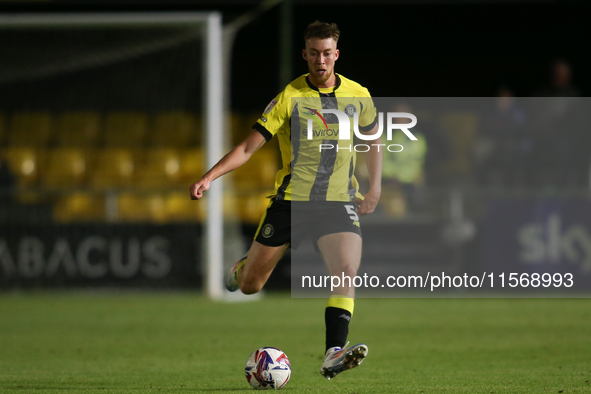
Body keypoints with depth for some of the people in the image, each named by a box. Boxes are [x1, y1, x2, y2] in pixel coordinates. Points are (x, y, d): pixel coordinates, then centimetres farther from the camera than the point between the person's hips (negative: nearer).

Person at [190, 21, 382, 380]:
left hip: (338, 201, 1)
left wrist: (375, 189, 8)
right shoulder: (289, 98, -8)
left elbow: (374, 140, 20)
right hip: (291, 199, -1)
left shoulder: (358, 96, 3)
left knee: (347, 272, -24)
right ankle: (242, 269, 42)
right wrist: (210, 176, -22)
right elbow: (249, 147, -9)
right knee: (249, 286, 4)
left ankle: (334, 355, -27)